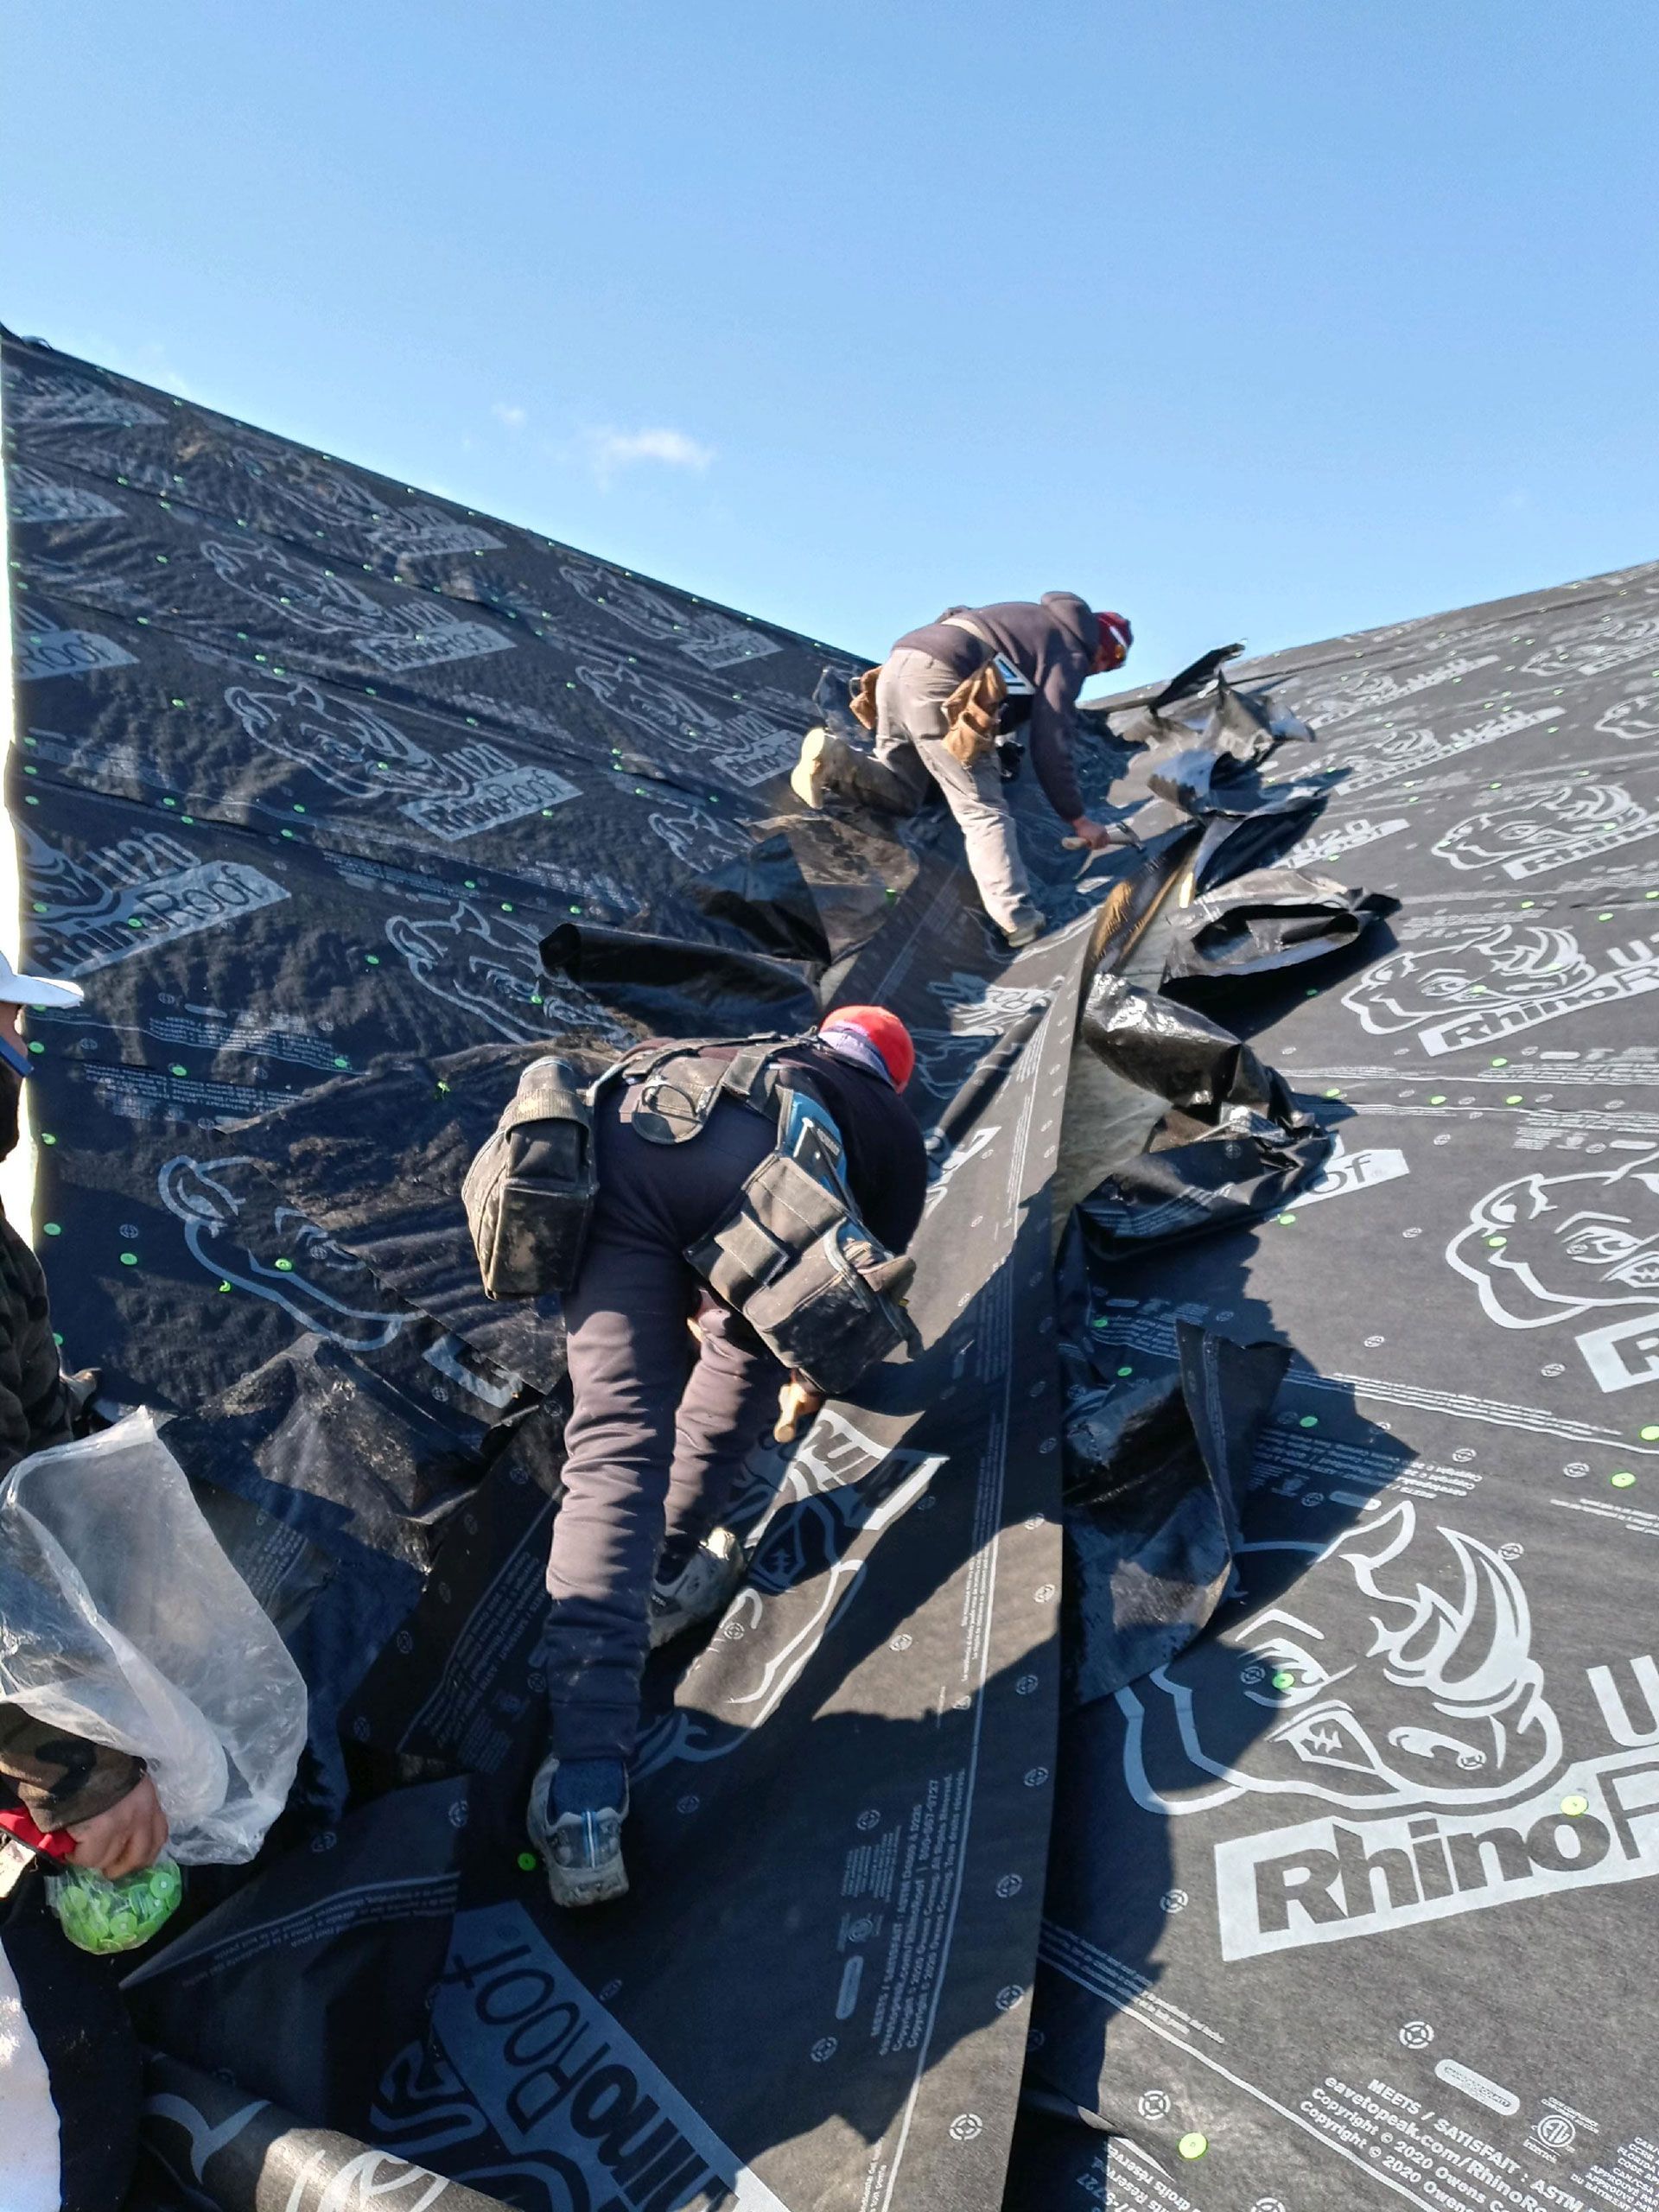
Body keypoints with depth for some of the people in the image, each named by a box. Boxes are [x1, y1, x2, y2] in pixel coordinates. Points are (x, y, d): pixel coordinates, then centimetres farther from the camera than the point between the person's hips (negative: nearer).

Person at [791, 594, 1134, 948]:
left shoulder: (1038, 619, 31)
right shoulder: (1070, 654, 8)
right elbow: (1050, 745, 2)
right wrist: (1077, 818, 9)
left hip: (897, 666, 8)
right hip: (937, 679, -8)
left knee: (899, 794, 19)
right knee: (984, 809, -7)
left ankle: (833, 757, -3)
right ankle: (1019, 922, -17)